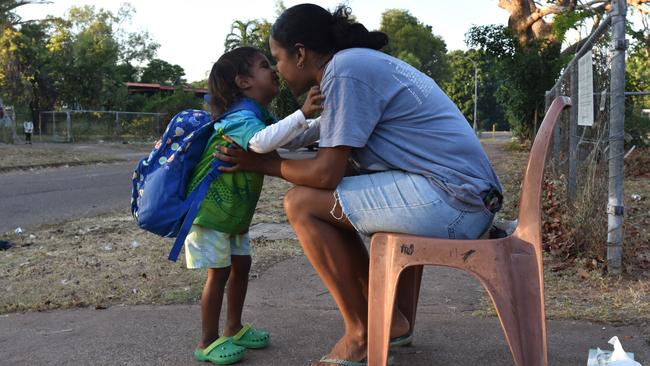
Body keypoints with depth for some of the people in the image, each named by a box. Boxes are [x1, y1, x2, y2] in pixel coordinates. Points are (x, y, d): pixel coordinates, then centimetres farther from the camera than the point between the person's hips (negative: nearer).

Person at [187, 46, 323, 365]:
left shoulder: (263, 119, 7)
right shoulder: (241, 118, -25)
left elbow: (295, 139, 13)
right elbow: (262, 142, -47)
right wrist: (302, 114, -51)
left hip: (234, 214, 10)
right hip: (208, 210, -10)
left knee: (241, 265, 13)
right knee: (219, 271, -5)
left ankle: (233, 329, 27)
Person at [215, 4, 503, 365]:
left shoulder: (344, 70, -11)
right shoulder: (365, 62, 18)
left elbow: (326, 173, -14)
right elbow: (345, 165, 19)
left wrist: (262, 164, 1)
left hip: (450, 198, -10)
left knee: (301, 204, -8)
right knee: (329, 207, 18)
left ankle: (360, 334, 3)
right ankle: (387, 319, 20)